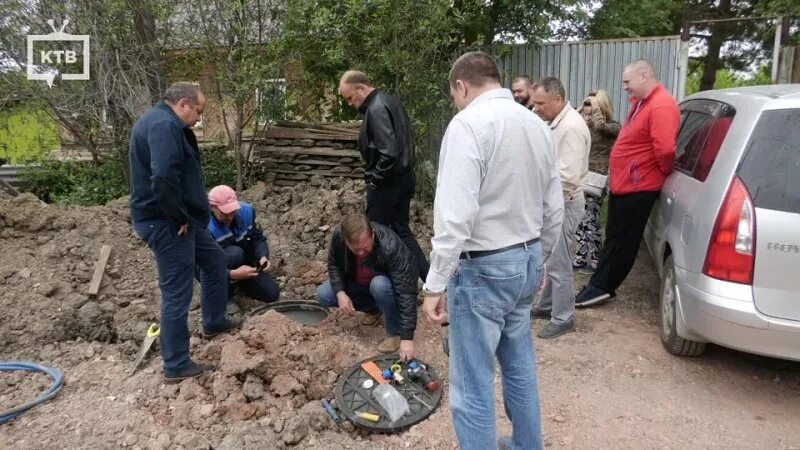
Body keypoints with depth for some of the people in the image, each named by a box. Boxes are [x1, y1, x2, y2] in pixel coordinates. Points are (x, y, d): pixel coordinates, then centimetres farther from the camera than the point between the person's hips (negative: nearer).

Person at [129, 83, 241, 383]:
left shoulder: (160, 122, 15)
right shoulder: (164, 125, -20)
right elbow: (163, 178, -33)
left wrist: (185, 216, 14)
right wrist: (179, 217, -20)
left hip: (179, 219, 11)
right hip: (166, 223, -11)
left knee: (214, 260, 25)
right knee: (177, 294, -2)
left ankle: (214, 323, 40)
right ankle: (176, 366, 11)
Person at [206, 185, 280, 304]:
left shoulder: (245, 211, -16)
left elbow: (258, 238, -7)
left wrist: (263, 257, -28)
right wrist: (233, 274, -47)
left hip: (242, 267, 5)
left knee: (271, 293, -7)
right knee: (235, 254, -37)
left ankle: (239, 282, 19)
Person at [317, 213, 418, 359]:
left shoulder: (391, 246, -38)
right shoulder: (338, 236, -25)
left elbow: (406, 292, -40)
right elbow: (334, 265, -4)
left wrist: (407, 337, -43)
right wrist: (340, 293, -23)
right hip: (357, 284, 5)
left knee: (380, 285, -38)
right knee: (323, 295, -14)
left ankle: (395, 332, -13)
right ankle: (375, 309, 6)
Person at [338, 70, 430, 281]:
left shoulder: (376, 109, -19)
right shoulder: (389, 101, 11)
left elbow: (389, 153, -27)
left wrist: (374, 180, -14)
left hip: (388, 183, -10)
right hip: (404, 178, 10)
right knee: (401, 230, 16)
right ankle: (429, 277, 17)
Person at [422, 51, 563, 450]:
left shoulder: (469, 123, -17)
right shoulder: (538, 125, 8)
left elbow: (455, 215, -24)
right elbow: (554, 210, 13)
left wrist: (436, 284, -19)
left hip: (482, 268, -9)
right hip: (525, 260, 9)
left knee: (472, 384, 4)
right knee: (519, 365, 23)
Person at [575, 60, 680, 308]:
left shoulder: (662, 105, -21)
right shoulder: (640, 101, 12)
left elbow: (665, 149, -28)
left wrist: (664, 172, -11)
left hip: (637, 187, -10)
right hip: (621, 183, 10)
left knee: (625, 242, 4)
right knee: (613, 238, 14)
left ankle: (602, 287, 14)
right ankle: (599, 286, 23)